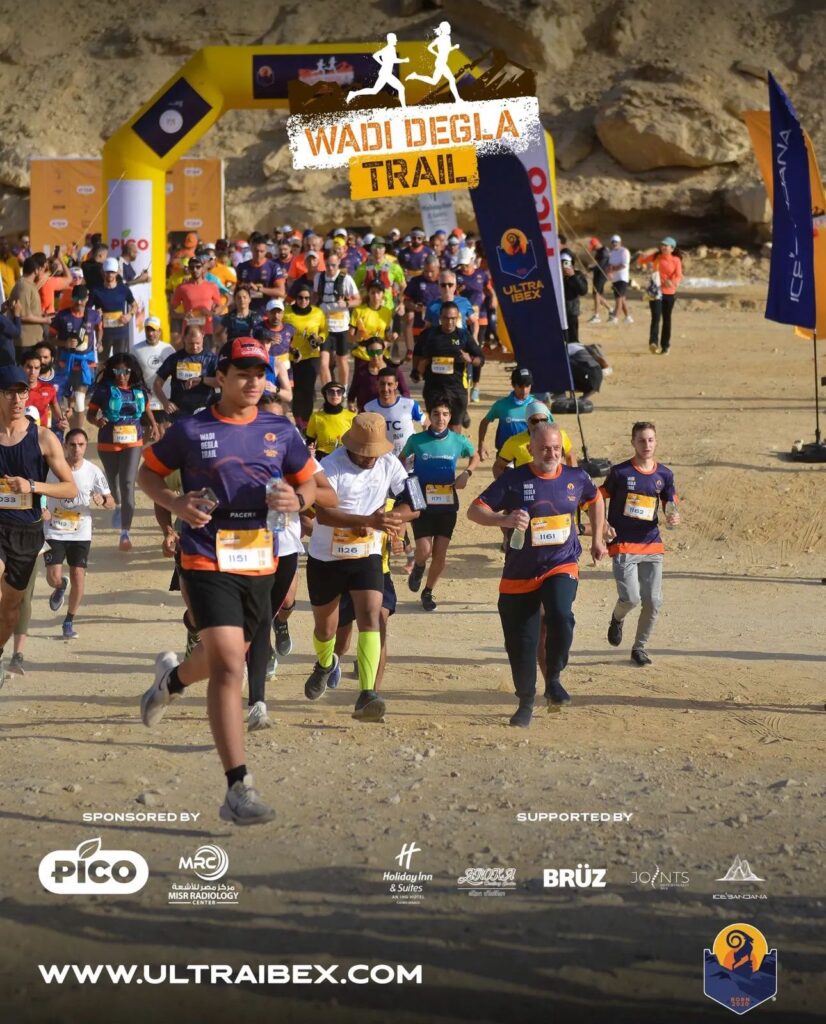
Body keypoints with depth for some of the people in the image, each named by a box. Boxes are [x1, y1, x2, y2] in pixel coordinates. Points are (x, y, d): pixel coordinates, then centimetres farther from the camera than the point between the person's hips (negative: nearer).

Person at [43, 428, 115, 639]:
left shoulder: (93, 472, -6)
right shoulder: (53, 468, -9)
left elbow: (111, 503, 1)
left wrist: (102, 500, -22)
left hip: (81, 534, 1)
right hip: (55, 532, 0)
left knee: (78, 577, -5)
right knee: (53, 578, -9)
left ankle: (69, 621, 15)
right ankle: (61, 587, 31)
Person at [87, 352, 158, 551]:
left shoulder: (139, 390, 1)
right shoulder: (104, 390, -7)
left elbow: (147, 410, 18)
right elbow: (90, 413, -5)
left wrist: (154, 425, 0)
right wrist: (97, 421, -26)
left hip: (133, 444, 0)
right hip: (108, 444, 0)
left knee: (128, 484, -13)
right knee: (113, 481, 20)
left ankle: (125, 532, -12)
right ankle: (119, 506, 56)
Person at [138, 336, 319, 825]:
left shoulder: (280, 431, 5)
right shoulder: (191, 430, -3)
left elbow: (308, 482, 15)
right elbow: (149, 472, 8)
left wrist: (296, 499, -9)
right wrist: (175, 503, -12)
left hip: (260, 563, 5)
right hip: (207, 562, -5)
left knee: (227, 658, 21)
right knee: (229, 666, -17)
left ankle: (173, 676, 58)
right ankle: (239, 788, -17)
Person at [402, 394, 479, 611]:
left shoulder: (459, 441, -3)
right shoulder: (416, 440, -6)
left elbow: (475, 457, 17)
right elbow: (402, 459, 13)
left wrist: (466, 473, -1)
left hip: (447, 505, 2)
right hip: (422, 504, -2)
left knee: (440, 554, 2)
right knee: (424, 551, -13)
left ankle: (428, 592, 24)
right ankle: (418, 568, 24)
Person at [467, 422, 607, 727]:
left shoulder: (576, 479, 1)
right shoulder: (514, 480, -9)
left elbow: (596, 501, 23)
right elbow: (474, 510, -13)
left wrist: (597, 540, 21)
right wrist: (505, 520, -30)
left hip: (561, 566, 0)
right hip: (519, 574, 0)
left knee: (561, 616, -29)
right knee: (520, 642, 4)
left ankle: (553, 679, -5)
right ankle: (526, 703, 26)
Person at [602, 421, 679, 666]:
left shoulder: (664, 474, 5)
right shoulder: (620, 472, -4)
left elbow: (671, 507, 13)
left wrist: (673, 518, -11)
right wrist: (603, 525, -12)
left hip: (652, 546, 4)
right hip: (623, 545, -3)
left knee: (653, 601, -1)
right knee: (631, 598, -14)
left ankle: (639, 647, 19)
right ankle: (617, 618, 22)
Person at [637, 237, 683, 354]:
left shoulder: (676, 260, -1)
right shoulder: (655, 257, 3)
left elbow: (679, 275, -13)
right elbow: (640, 261, 9)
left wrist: (674, 282, -36)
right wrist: (643, 256, -15)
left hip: (669, 293, 0)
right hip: (655, 292, 0)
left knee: (666, 319, 9)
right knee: (656, 317, -16)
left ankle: (665, 346, 19)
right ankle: (653, 342, -28)